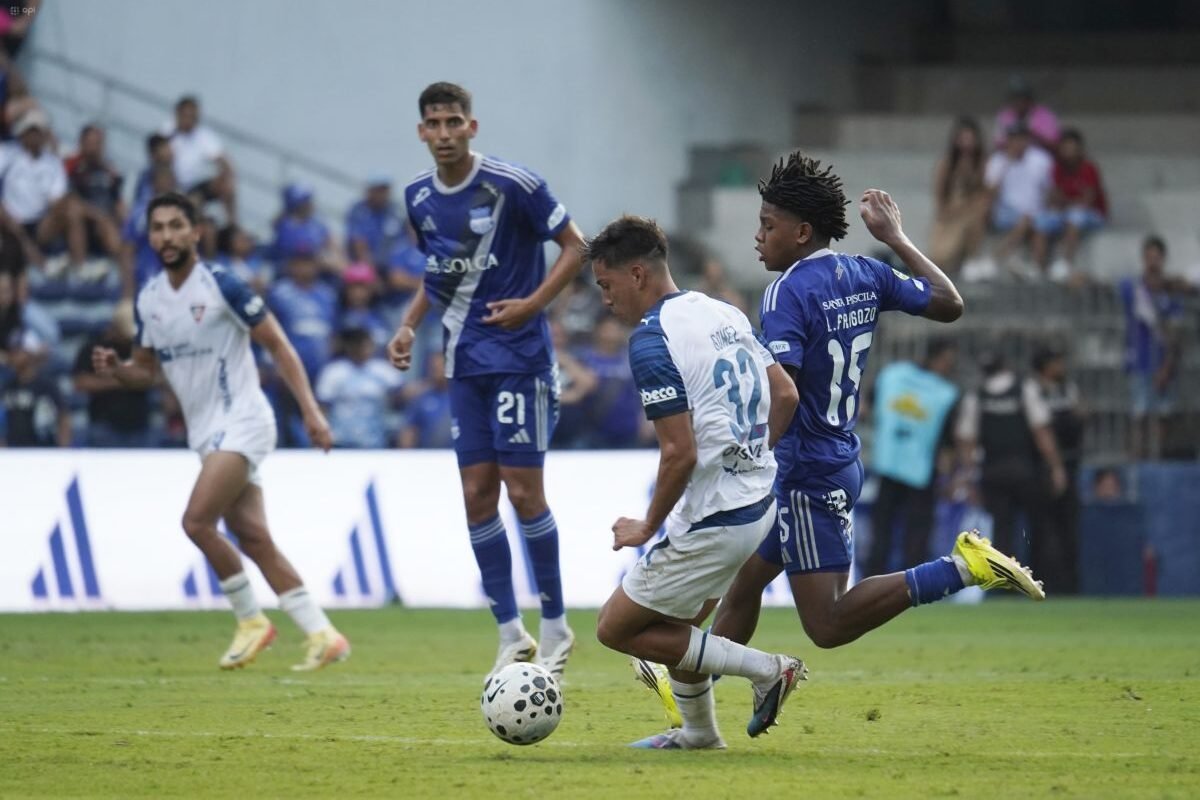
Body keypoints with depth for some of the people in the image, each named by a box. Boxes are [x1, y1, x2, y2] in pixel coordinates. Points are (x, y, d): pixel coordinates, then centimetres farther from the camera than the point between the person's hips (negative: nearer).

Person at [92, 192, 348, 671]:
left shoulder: (221, 286, -12)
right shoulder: (148, 299, 8)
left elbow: (277, 345, -8)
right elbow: (146, 371, 18)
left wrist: (311, 410, -14)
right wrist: (114, 369, -5)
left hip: (241, 421, -7)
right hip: (206, 432, 7)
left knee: (197, 521, -19)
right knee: (253, 539, 1)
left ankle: (251, 619, -2)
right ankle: (322, 635, 5)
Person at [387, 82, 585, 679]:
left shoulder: (512, 185, -12)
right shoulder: (418, 197, 7)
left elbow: (574, 247, -6)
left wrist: (532, 304, -18)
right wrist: (410, 324, 6)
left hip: (518, 356, -6)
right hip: (465, 363, 6)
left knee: (523, 491, -7)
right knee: (478, 496, 2)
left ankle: (555, 629, 6)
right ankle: (511, 637, 9)